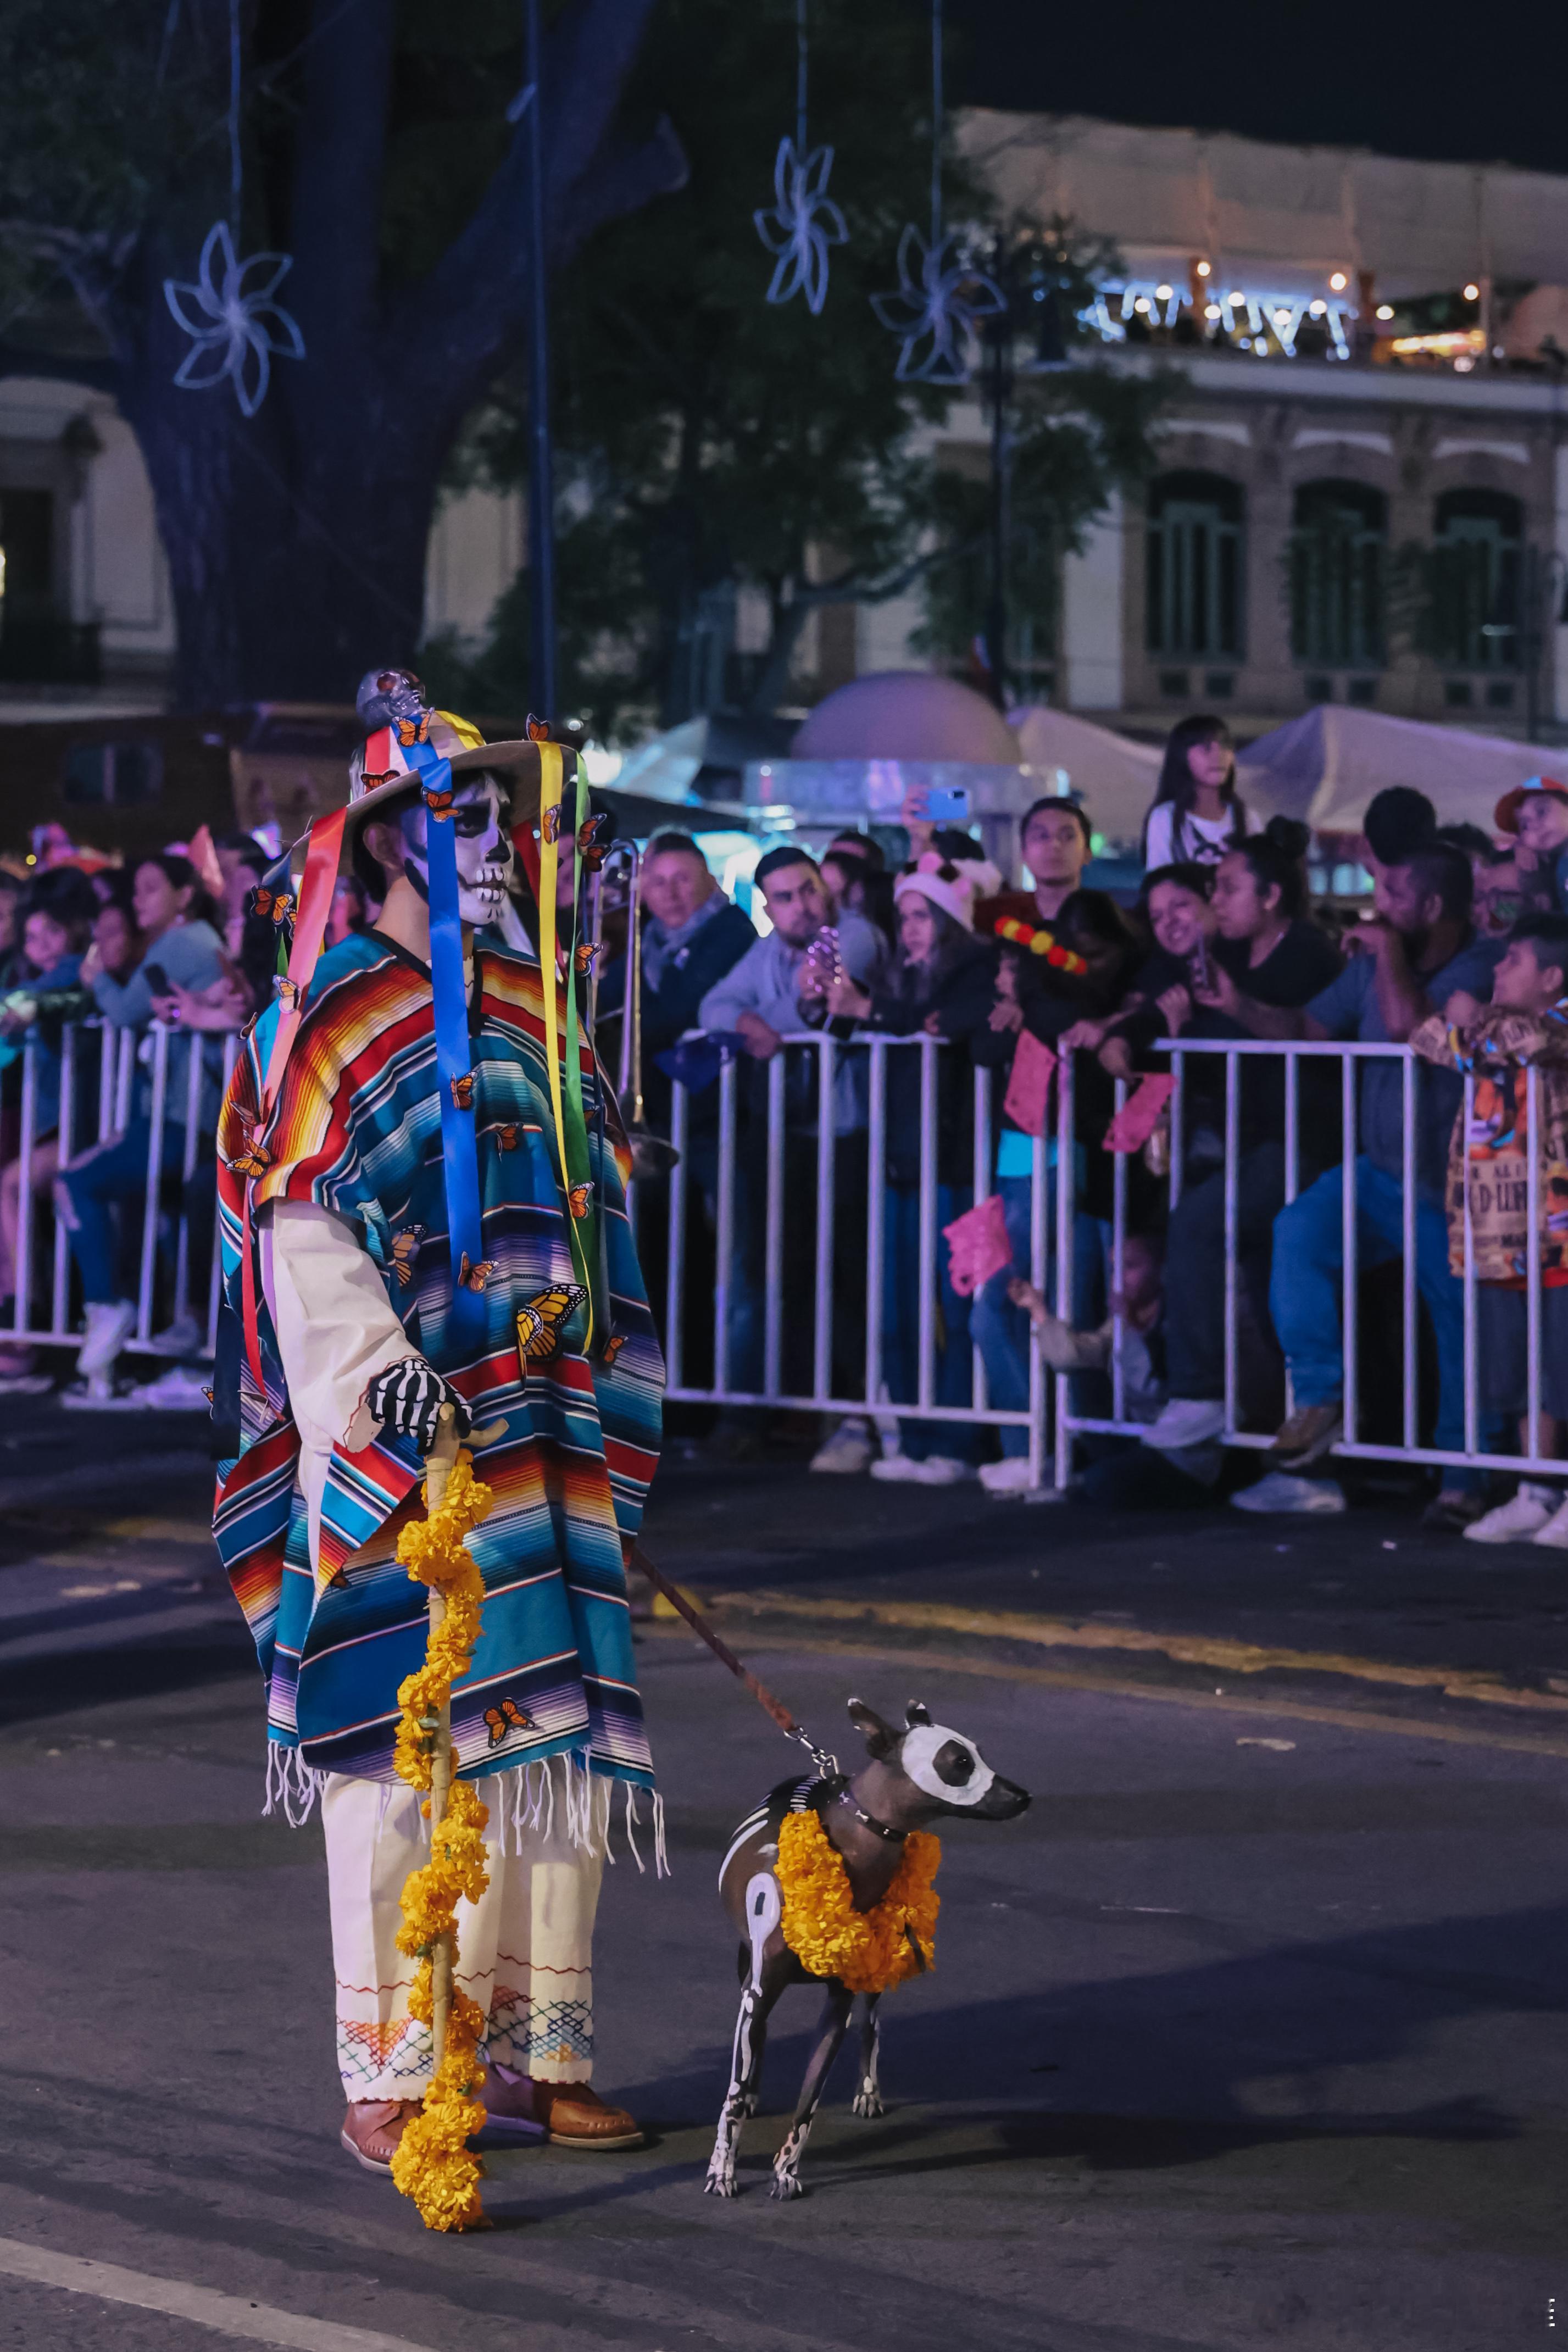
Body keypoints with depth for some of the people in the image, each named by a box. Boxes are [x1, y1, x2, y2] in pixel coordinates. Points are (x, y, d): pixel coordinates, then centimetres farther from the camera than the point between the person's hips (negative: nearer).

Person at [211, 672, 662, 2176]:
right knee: (396, 1737, -5)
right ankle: (387, 2073, 1)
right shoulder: (326, 1020, -3)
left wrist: (600, 1410, 13)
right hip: (389, 1435, -6)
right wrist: (381, 1371, -23)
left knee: (549, 1724, 5)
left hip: (541, 1436, 6)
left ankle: (535, 2051, 13)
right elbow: (299, 1231, -10)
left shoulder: (538, 1009, 15)